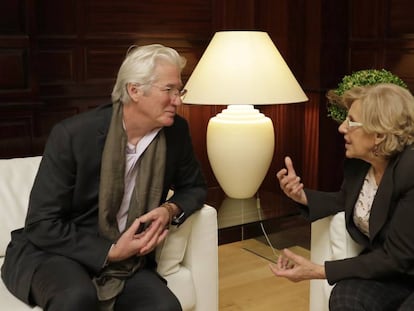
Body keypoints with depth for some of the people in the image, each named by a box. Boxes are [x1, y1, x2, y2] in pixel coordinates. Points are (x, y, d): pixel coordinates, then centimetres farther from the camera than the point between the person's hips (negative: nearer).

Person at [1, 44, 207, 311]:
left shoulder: (175, 131, -6)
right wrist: (111, 251, -23)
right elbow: (42, 226, -15)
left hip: (125, 259, 3)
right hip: (51, 253, -3)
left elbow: (194, 187, 11)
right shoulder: (72, 135, -18)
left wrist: (170, 210, -11)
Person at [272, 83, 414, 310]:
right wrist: (302, 195, -5)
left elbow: (395, 257, -24)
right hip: (385, 266, 5)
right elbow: (346, 202, 15)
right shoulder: (357, 161, -7)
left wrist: (317, 271, -27)